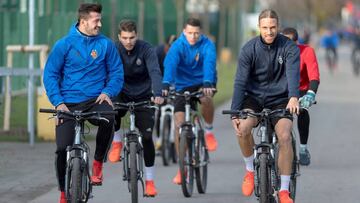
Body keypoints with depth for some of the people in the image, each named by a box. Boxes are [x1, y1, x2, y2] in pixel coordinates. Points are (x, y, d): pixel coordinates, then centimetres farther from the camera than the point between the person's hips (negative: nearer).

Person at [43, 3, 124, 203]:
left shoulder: (106, 44, 2)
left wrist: (108, 92, -11)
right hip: (69, 104, 0)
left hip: (95, 100, 0)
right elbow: (50, 74, 0)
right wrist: (58, 102, -10)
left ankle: (98, 163, -11)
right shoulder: (64, 44, -2)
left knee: (108, 118, -34)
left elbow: (117, 72, 7)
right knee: (63, 149, -7)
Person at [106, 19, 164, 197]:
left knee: (147, 137, -7)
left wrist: (157, 94, -47)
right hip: (122, 94, 1)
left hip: (143, 96, 0)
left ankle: (149, 180, 6)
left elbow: (155, 72, -30)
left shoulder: (146, 49, -18)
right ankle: (117, 143, -4)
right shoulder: (114, 49, -13)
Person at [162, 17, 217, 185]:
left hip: (203, 83, -1)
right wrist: (166, 84, -47)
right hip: (183, 85, 1)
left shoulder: (207, 45, -13)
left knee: (206, 98, -37)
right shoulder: (178, 46, -13)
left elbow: (209, 63, -30)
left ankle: (209, 131, -8)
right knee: (179, 124, -10)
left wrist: (208, 83, -50)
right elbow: (170, 64, -29)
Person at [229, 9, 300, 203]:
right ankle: (250, 170, -3)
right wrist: (235, 113, -25)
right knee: (243, 127, -29)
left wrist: (294, 97, -48)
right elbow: (240, 82, -14)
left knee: (285, 136, -23)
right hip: (254, 97, 1)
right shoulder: (249, 49, -10)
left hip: (280, 99, -1)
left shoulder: (289, 47, -11)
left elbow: (293, 73, -27)